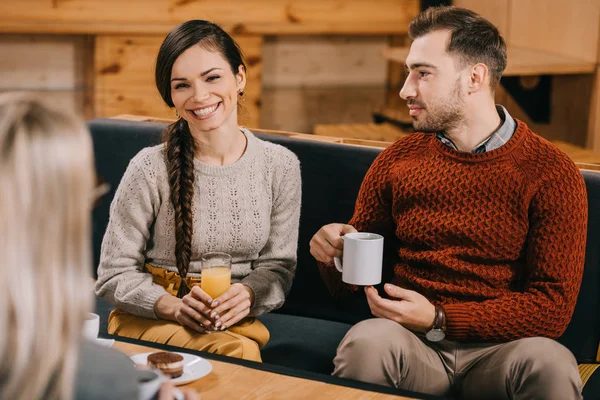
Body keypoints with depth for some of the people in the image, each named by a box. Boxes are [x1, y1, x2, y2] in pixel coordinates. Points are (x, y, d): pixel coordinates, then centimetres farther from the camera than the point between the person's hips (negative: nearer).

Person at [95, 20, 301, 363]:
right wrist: (174, 306, -23)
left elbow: (278, 265, 6)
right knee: (235, 352, -34)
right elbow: (114, 274, -4)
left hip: (235, 320, 4)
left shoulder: (280, 166, 1)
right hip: (147, 318, -3)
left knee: (246, 350, -32)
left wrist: (247, 295, -18)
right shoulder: (151, 169, -9)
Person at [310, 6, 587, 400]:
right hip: (411, 342, 2)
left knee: (550, 363, -34)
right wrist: (336, 253, -8)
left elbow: (553, 306, -7)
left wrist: (438, 319, -14)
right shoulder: (398, 160, 8)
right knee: (368, 339, -31)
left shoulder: (550, 172, -2)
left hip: (495, 350, -2)